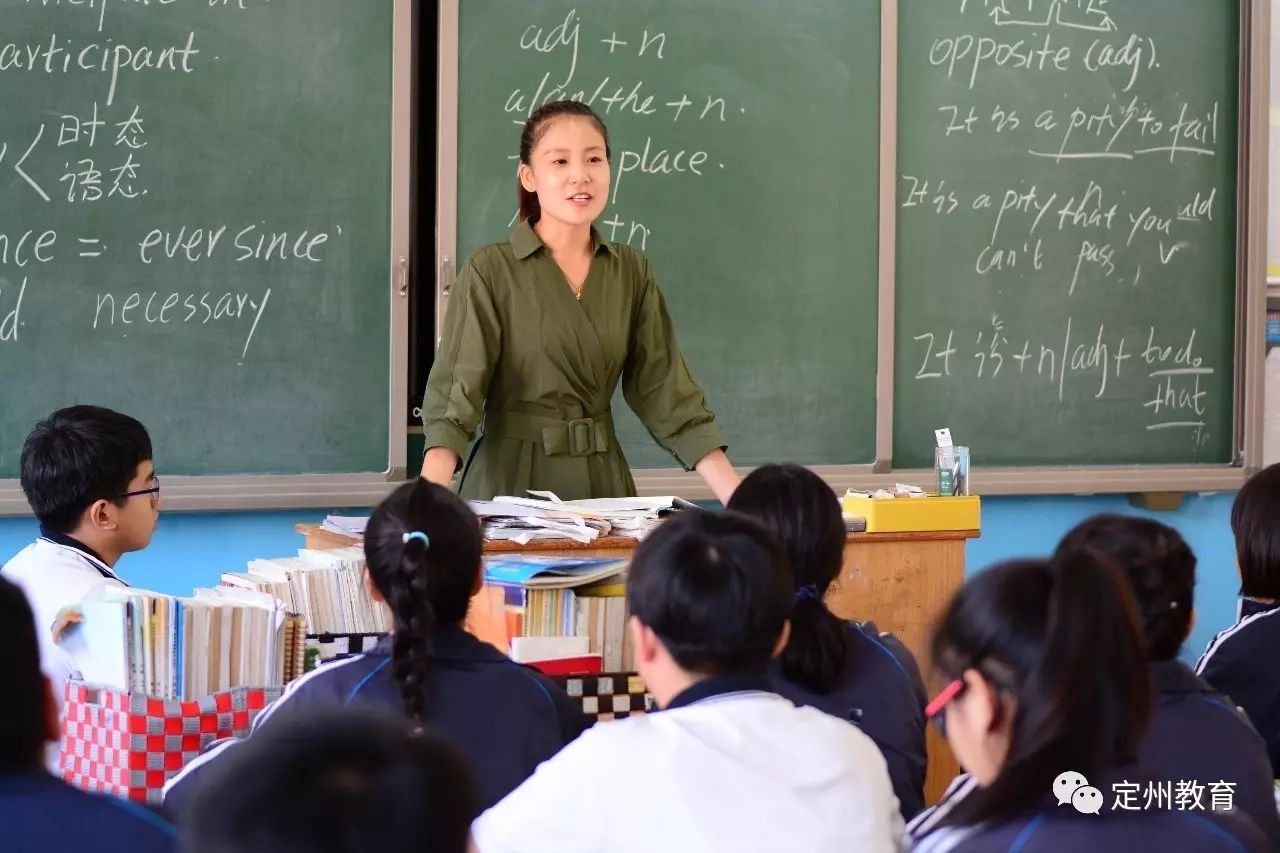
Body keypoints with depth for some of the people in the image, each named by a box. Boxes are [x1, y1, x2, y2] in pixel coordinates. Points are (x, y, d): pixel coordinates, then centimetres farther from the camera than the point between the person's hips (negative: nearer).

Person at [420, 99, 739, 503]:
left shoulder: (631, 272, 8)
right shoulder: (490, 272, -5)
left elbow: (665, 390, 6)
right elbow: (456, 393, -14)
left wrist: (737, 497, -5)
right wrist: (427, 501, -30)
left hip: (604, 484, 3)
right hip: (513, 483, -3)